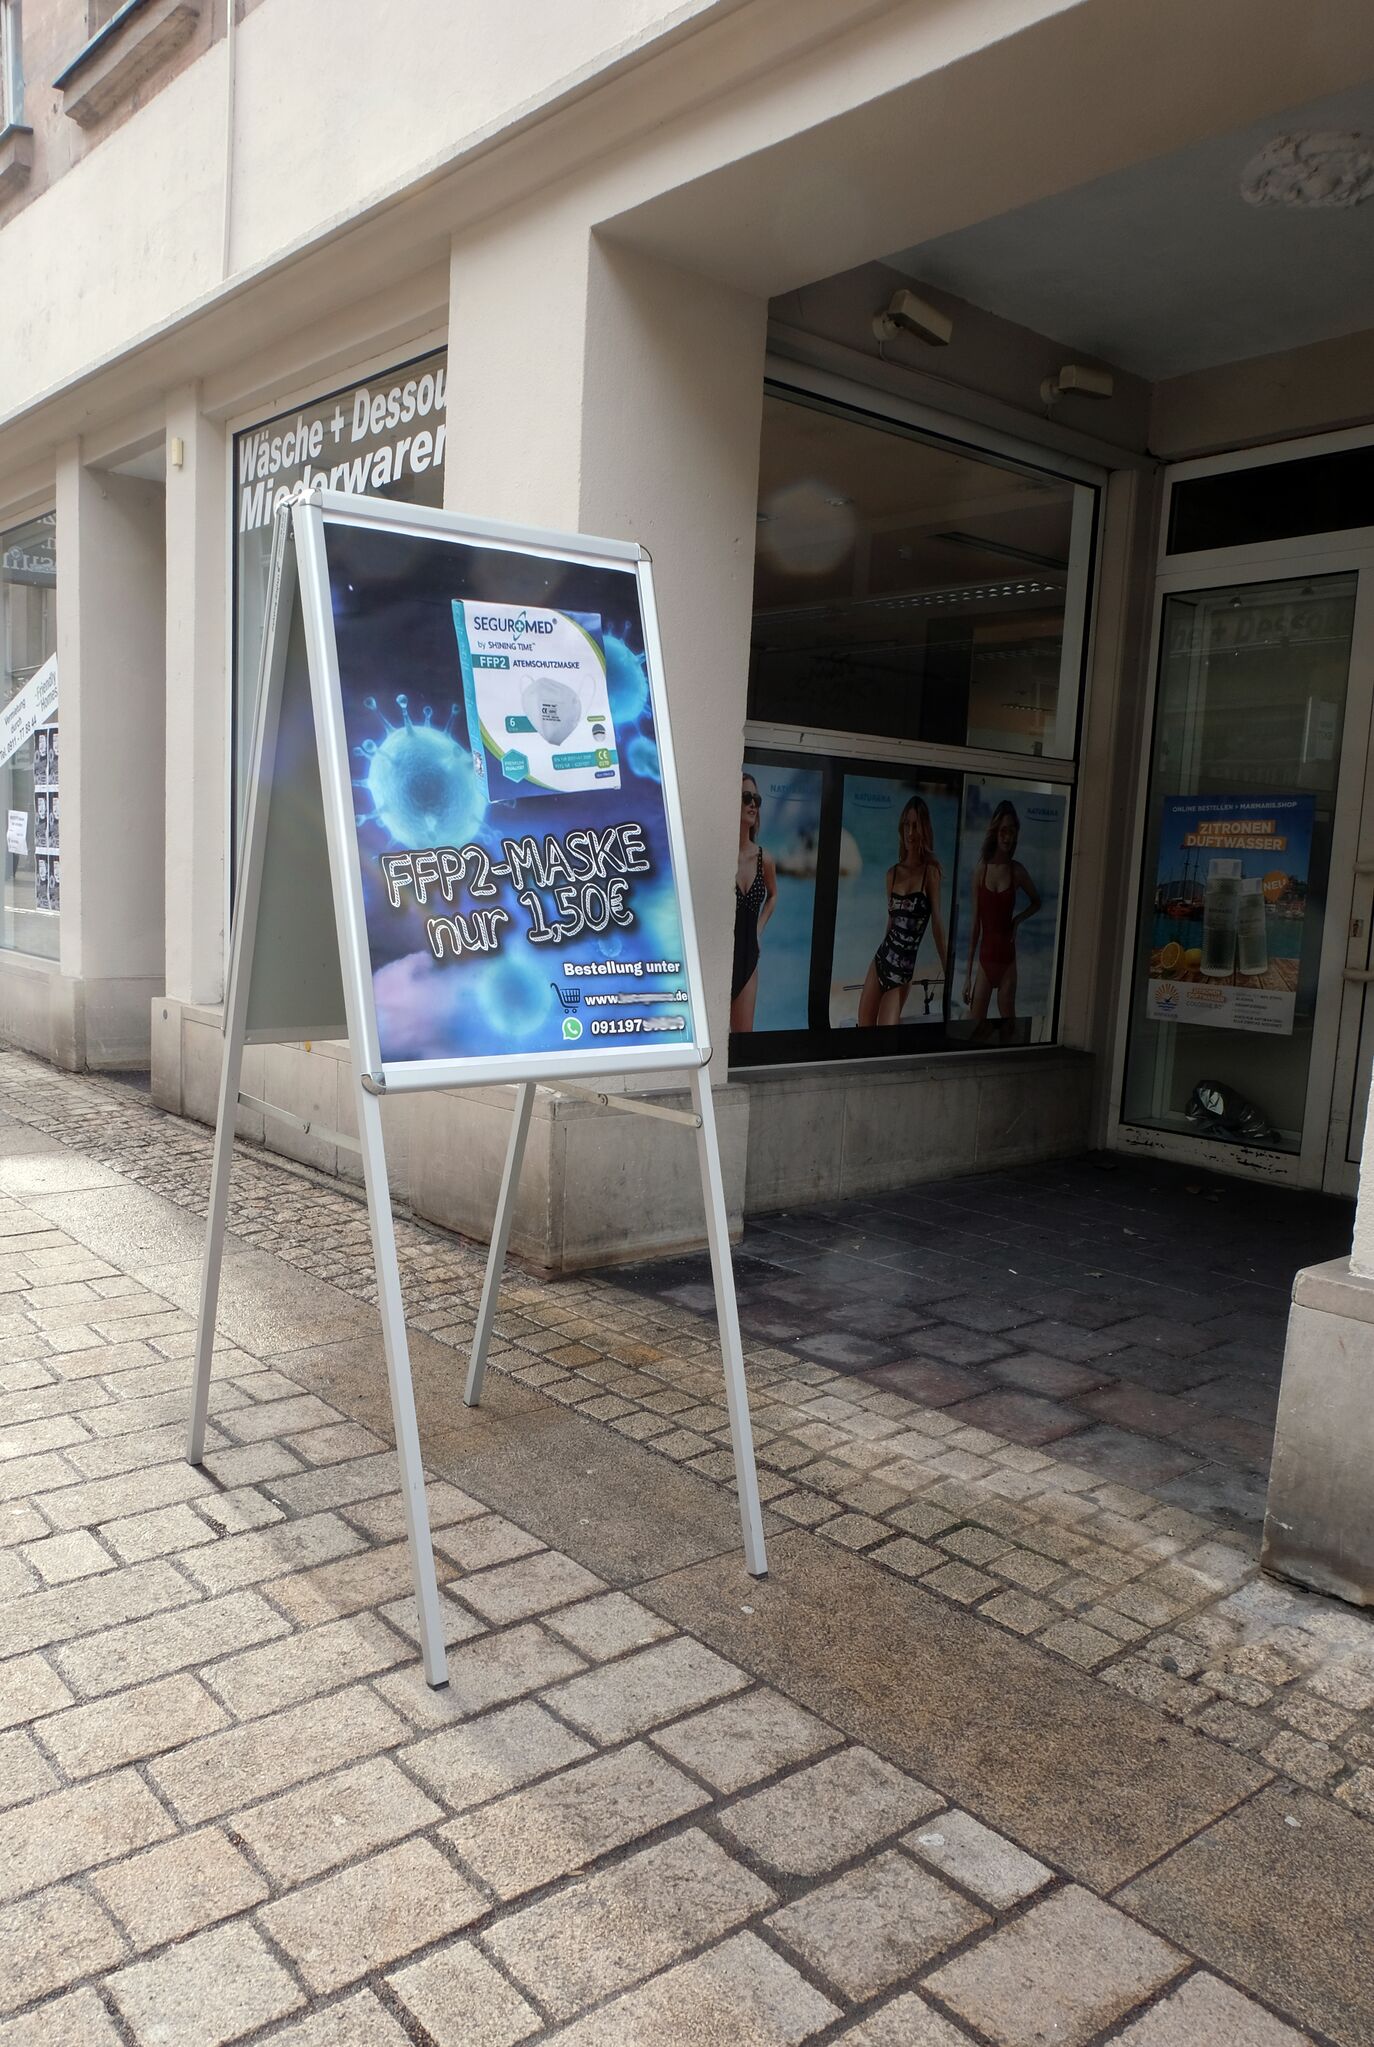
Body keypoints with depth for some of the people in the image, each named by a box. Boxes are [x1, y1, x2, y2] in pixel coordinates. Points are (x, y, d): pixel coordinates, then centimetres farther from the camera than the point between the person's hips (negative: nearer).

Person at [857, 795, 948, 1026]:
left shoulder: (930, 871, -5)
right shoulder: (893, 873, 8)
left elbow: (937, 922, -8)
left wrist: (947, 971, -11)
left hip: (904, 969, -4)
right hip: (880, 960, 4)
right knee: (863, 1027, 5)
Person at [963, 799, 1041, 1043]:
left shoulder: (1017, 871, -1)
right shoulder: (981, 869, -2)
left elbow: (1036, 902, 20)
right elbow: (975, 923, 1)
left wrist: (1017, 920, -1)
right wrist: (968, 973, 1)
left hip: (1007, 957, 0)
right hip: (984, 957, 0)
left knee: (1008, 1025, 3)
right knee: (975, 1027, -4)